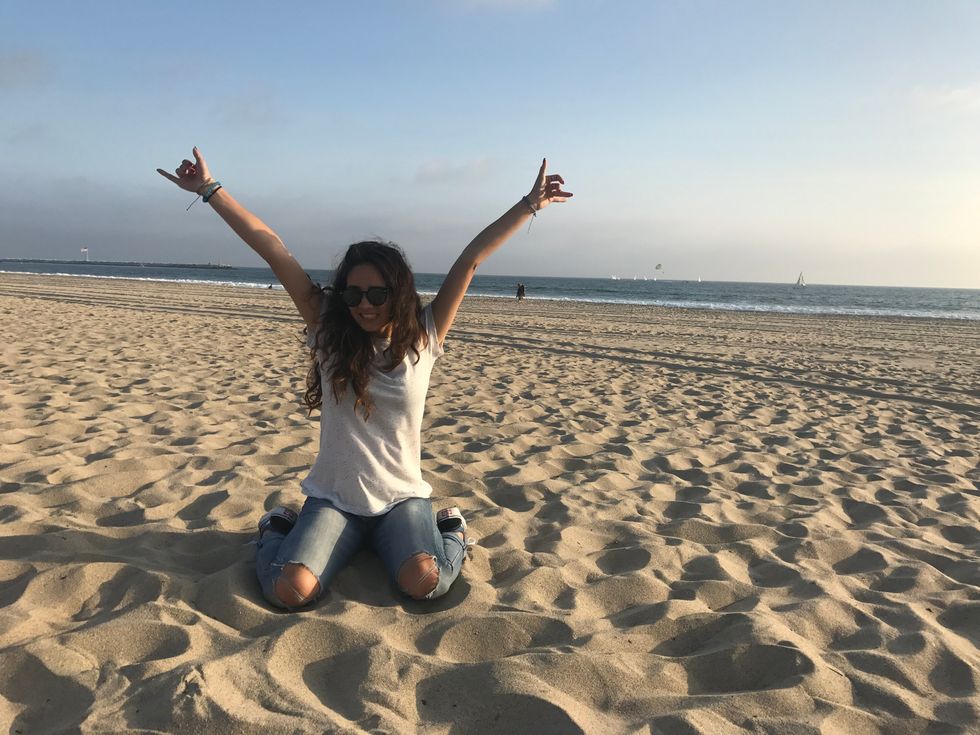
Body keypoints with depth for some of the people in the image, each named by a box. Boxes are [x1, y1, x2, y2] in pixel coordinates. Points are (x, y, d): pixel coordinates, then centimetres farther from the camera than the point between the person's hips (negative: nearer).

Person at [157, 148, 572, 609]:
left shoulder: (423, 337, -5)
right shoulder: (329, 333, -4)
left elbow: (471, 260, -8)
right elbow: (273, 251, -7)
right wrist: (209, 189, -4)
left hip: (402, 497, 0)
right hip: (333, 498, 1)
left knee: (424, 582, -26)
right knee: (290, 592, -20)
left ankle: (450, 531, 10)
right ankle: (277, 530, 15)